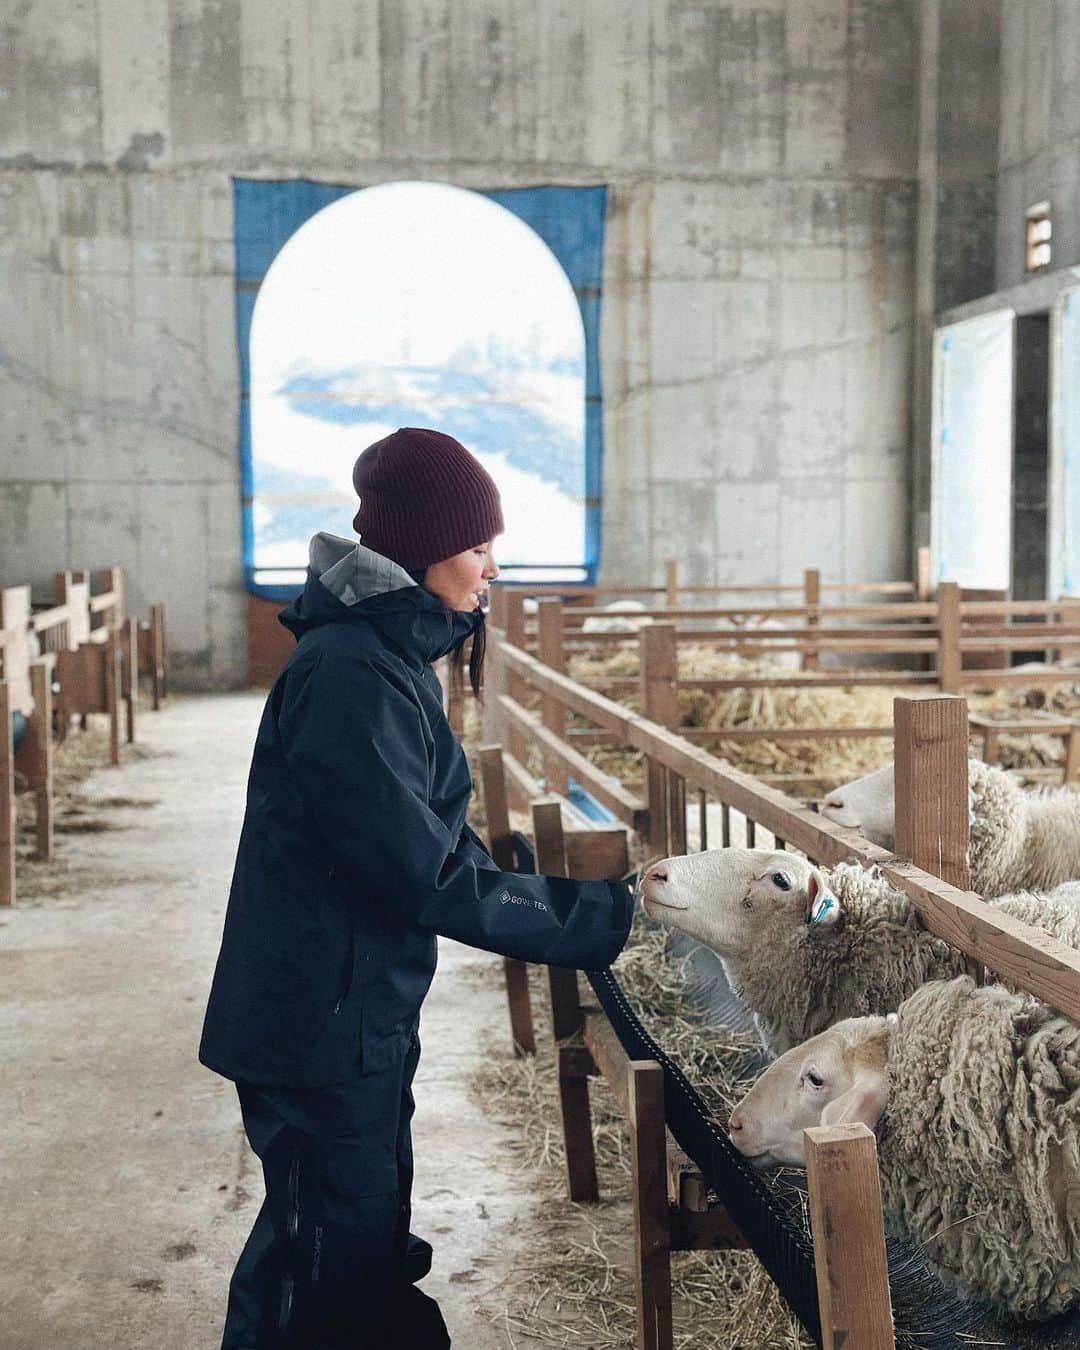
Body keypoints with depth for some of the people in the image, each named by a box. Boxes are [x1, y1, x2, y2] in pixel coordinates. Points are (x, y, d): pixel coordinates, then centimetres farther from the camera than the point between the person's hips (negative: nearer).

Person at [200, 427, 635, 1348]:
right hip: (323, 1026, -10)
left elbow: (432, 842, 13)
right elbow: (431, 878, -25)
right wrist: (598, 917, -17)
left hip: (361, 1019, 10)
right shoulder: (352, 675, -24)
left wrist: (585, 901, 8)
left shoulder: (385, 653, 8)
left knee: (369, 1247, 23)